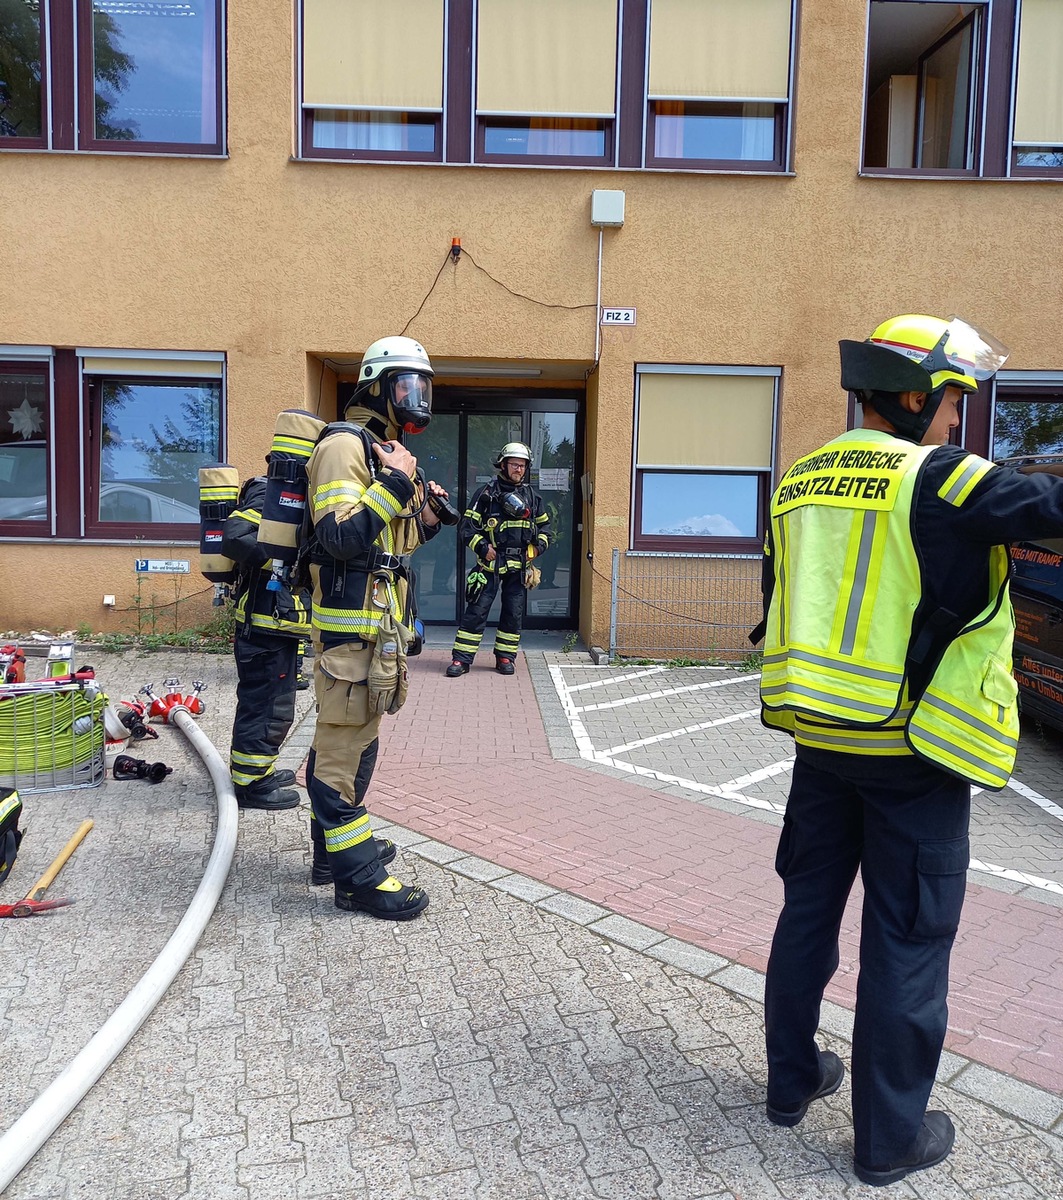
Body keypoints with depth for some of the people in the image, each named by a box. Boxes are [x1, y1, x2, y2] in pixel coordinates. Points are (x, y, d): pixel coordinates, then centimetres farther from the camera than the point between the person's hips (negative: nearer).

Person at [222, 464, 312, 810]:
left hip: (277, 622, 10)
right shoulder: (269, 493, -15)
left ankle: (257, 770, 34)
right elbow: (234, 538, -28)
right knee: (269, 707, -2)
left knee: (263, 702, 20)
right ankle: (250, 785, 10)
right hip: (268, 623, -10)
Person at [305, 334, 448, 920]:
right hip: (350, 623, -10)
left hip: (375, 620, 11)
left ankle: (335, 845, 30)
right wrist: (396, 484, -22)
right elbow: (340, 536, -24)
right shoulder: (345, 445, -12)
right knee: (345, 745, -4)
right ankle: (357, 876, 3)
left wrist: (426, 517, 6)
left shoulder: (388, 450, 19)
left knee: (343, 738, 18)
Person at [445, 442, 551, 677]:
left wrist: (539, 546, 4)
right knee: (476, 610, -4)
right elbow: (468, 526, -3)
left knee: (514, 613, 8)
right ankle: (461, 659, 1)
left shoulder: (532, 497, 11)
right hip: (490, 563, -4)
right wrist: (482, 547, -14)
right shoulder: (487, 494, -2)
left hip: (518, 566, 4)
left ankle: (505, 657, 20)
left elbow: (544, 525, 21)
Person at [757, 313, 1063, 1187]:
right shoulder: (941, 479, -14)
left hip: (820, 741, 6)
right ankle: (890, 1138, 22)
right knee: (906, 943, 7)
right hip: (913, 753, -6)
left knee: (808, 910, 18)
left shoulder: (800, 482, 7)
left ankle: (792, 1082, 34)